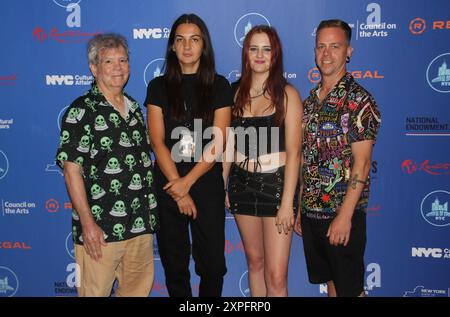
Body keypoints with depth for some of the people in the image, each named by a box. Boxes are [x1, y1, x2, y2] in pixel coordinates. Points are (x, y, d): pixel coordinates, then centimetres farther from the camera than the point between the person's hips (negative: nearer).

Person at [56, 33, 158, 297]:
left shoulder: (134, 107, 11)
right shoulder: (81, 111, -9)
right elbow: (72, 169, -13)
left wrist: (150, 213, 13)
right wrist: (87, 223, -17)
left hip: (141, 225, 6)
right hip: (100, 228, -6)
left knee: (139, 289, 16)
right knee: (95, 291, 5)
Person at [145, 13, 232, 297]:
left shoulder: (219, 86, 2)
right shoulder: (159, 87, 4)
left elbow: (218, 143, -5)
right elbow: (157, 142, -3)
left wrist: (187, 182, -13)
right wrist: (179, 192, -10)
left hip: (208, 186, -1)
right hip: (168, 187, 1)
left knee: (212, 264, 6)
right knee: (174, 264, 11)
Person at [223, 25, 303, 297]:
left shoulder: (287, 94, -5)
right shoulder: (236, 92, 6)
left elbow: (293, 151, -9)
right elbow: (229, 144, 10)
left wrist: (287, 202, -14)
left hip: (276, 183, -4)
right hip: (242, 183, 4)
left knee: (276, 276, -5)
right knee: (254, 261, 16)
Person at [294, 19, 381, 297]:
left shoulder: (359, 100, -11)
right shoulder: (311, 99, 9)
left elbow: (362, 162, -16)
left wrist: (345, 216, -20)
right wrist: (298, 207, 11)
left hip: (342, 213, -6)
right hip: (311, 211, 7)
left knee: (350, 287, 7)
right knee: (329, 280, 19)